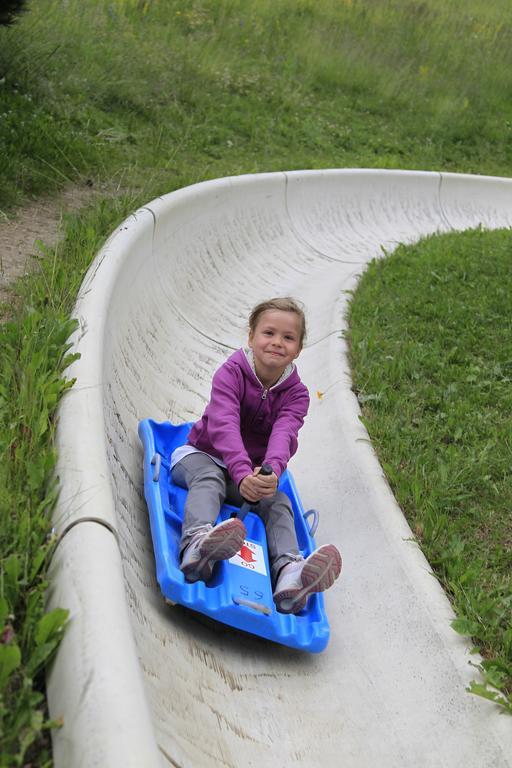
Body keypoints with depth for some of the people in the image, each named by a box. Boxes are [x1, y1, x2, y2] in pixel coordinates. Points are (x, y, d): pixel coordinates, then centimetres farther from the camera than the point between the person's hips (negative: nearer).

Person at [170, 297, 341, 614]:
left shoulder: (296, 393, -5)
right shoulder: (231, 373, -13)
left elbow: (284, 434, -26)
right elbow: (223, 424, -31)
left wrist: (271, 471, -50)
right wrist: (242, 473, -49)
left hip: (254, 472, 3)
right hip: (203, 455, -3)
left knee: (279, 502, -24)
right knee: (209, 479, -36)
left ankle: (288, 571, -50)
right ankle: (196, 544, -65)